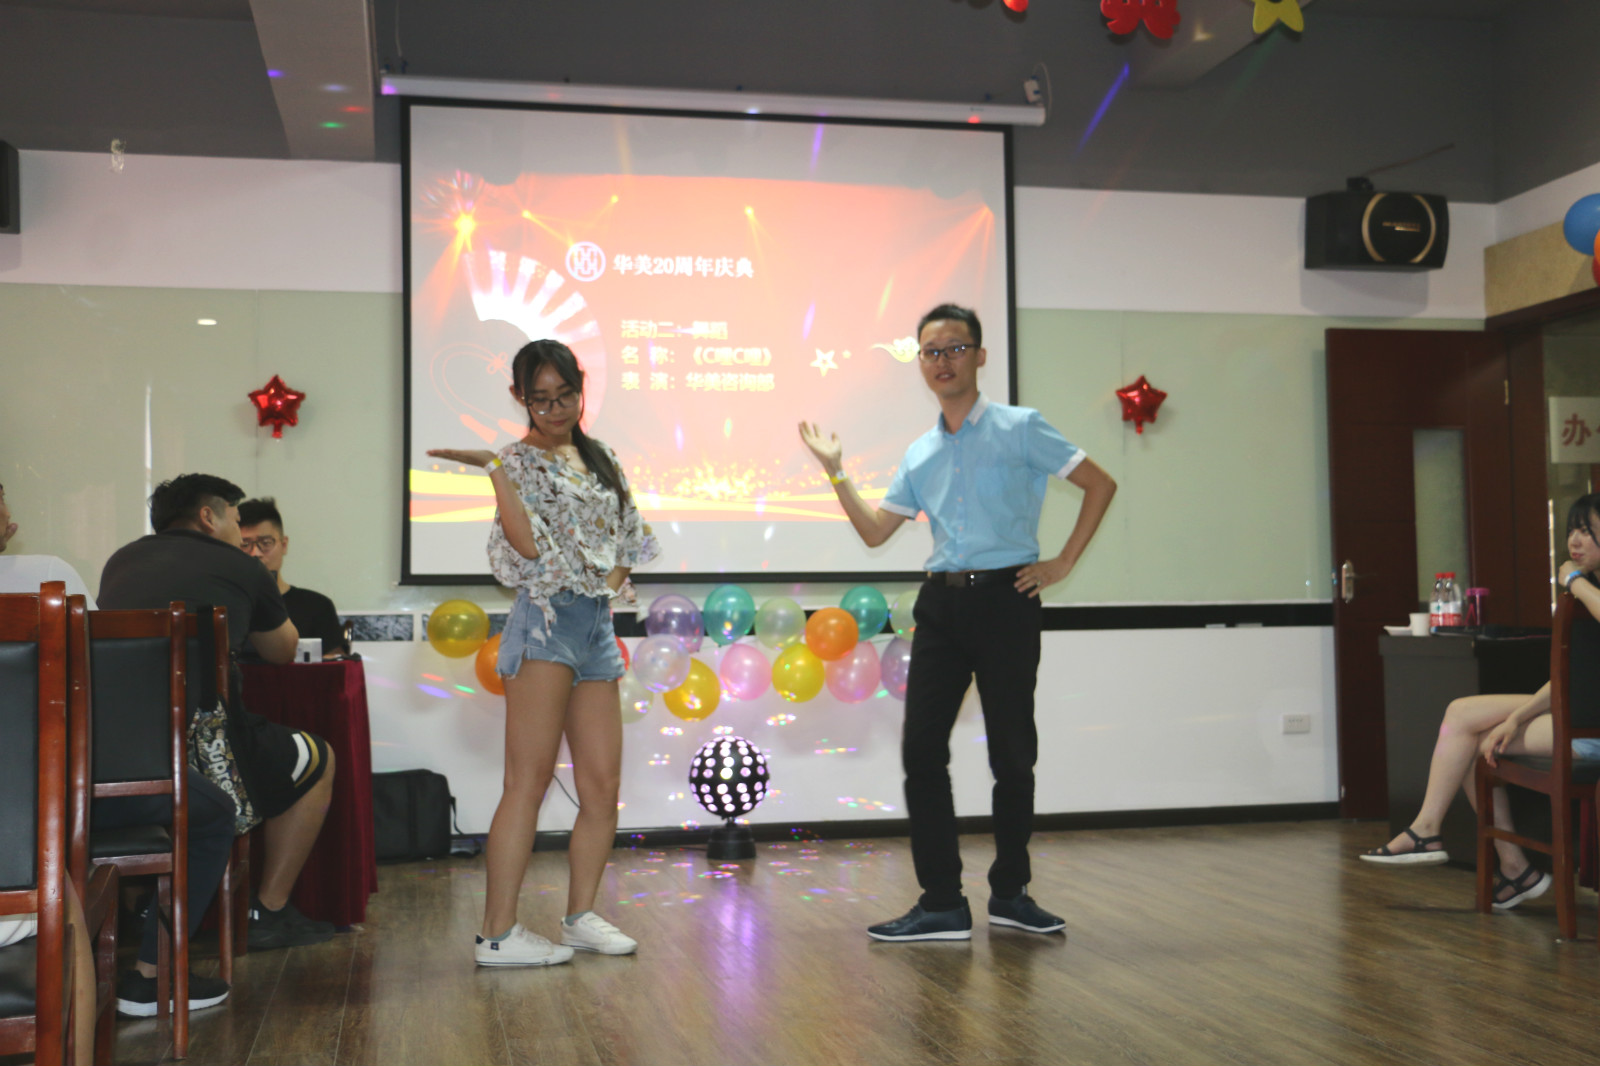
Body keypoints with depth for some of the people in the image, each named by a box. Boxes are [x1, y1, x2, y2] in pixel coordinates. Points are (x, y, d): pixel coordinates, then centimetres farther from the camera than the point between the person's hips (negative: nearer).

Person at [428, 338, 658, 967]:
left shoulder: (600, 460, 17)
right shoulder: (520, 461, -3)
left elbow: (629, 539, 24)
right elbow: (528, 547, -18)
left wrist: (611, 583, 7)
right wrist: (495, 472, -24)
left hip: (596, 626, 7)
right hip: (546, 622, -7)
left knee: (602, 785, 6)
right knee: (529, 780, -10)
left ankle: (581, 915, 18)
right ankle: (498, 933, -6)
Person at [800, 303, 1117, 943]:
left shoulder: (1019, 429, 0)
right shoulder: (920, 454, 15)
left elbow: (1100, 484, 1)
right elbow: (874, 532, 18)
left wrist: (1062, 564, -4)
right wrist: (836, 472, 9)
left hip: (1005, 598, -4)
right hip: (942, 602, 5)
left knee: (1012, 753, 3)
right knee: (921, 750, -2)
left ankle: (1010, 894, 20)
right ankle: (942, 906, 5)